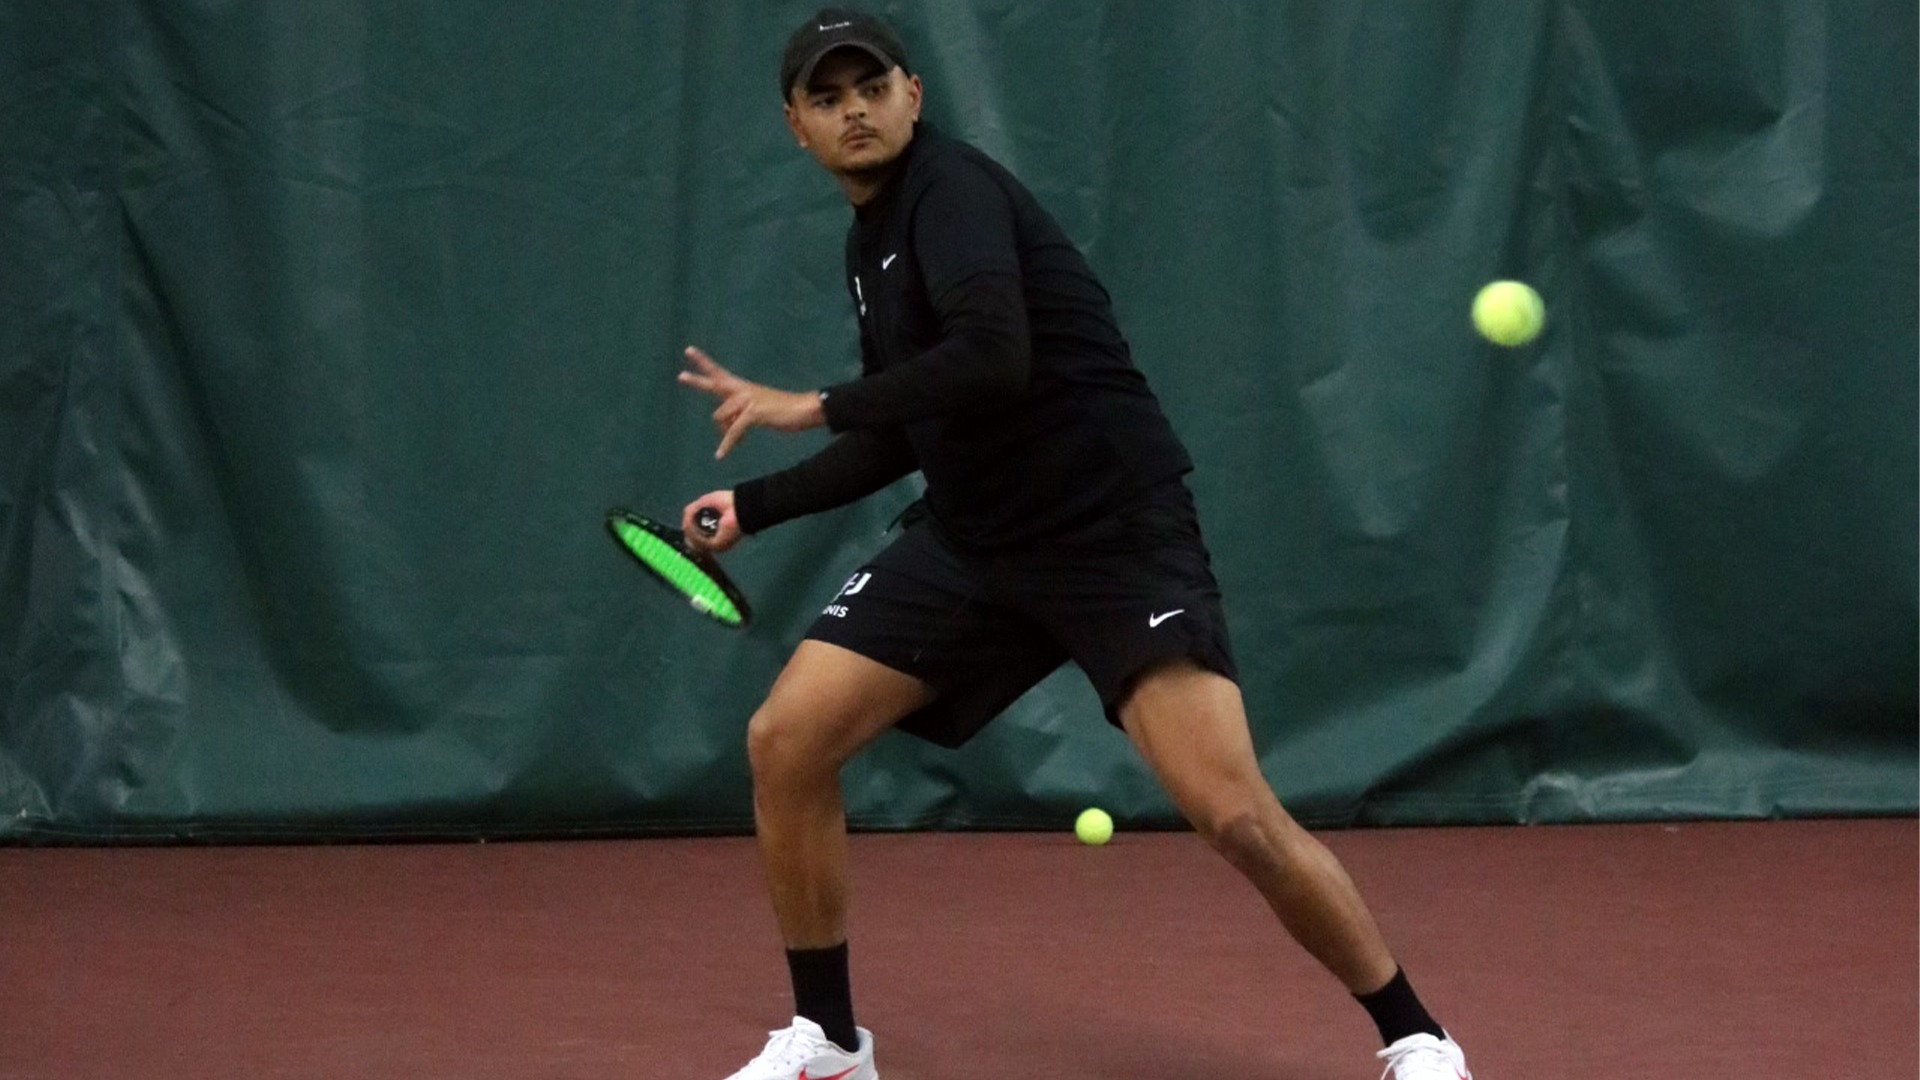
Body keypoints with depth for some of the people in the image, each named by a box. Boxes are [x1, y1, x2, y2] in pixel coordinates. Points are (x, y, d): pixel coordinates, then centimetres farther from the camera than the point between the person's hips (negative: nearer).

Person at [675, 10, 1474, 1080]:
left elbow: (993, 360, -32)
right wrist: (756, 504, 23)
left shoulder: (951, 188, -14)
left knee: (1236, 815, -18)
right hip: (974, 538, 9)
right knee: (786, 740, -3)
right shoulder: (874, 238, 13)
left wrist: (815, 407, -22)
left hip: (1118, 531, -8)